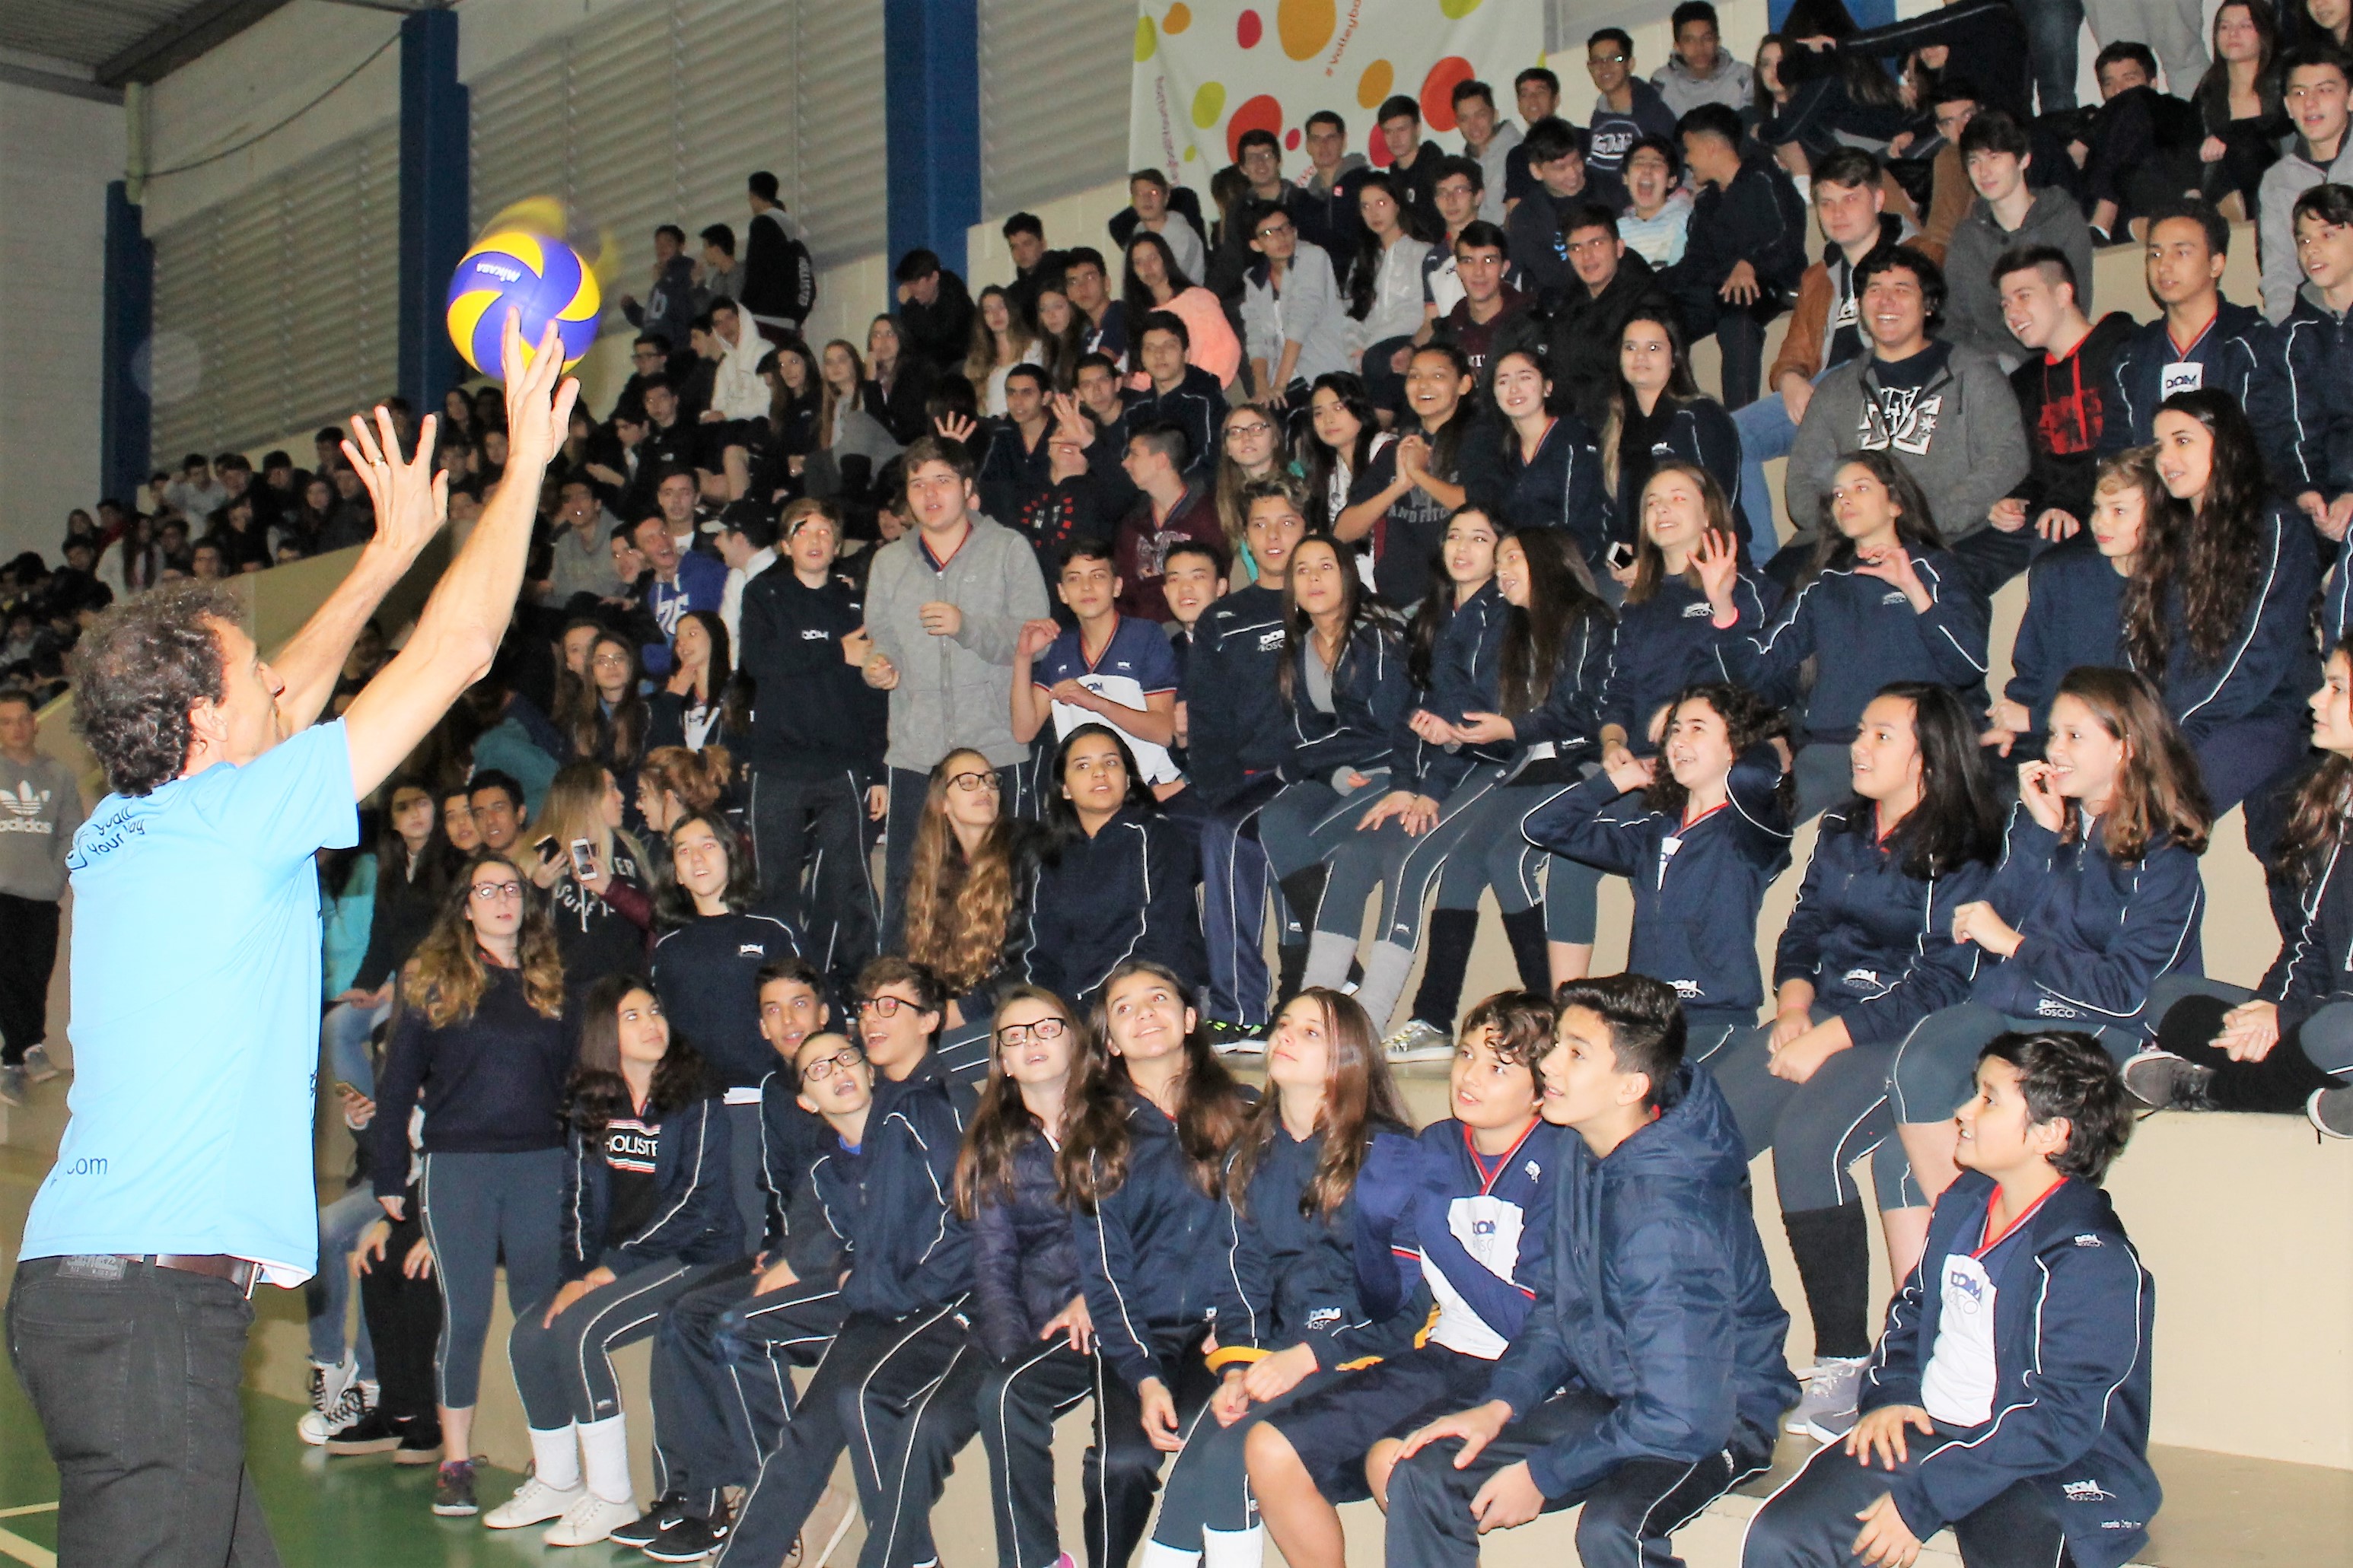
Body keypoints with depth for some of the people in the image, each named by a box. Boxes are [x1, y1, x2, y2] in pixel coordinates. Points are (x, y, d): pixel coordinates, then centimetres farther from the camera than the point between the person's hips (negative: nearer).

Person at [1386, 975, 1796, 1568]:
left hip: (1714, 1421, -8)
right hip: (1604, 1398, 8)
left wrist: (1542, 1474, -18)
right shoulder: (1583, 1149, -3)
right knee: (1422, 1475, -6)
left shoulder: (1667, 1217, -29)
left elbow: (1682, 1418, -28)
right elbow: (1557, 1304, 11)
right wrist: (1500, 1405, -3)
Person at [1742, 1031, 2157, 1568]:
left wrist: (1920, 1501, -21)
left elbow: (2059, 1421, -20)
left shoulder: (2094, 1262, -16)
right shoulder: (1964, 1204, 9)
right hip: (1924, 1431, 6)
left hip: (2043, 1472, -6)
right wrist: (1888, 1395, 4)